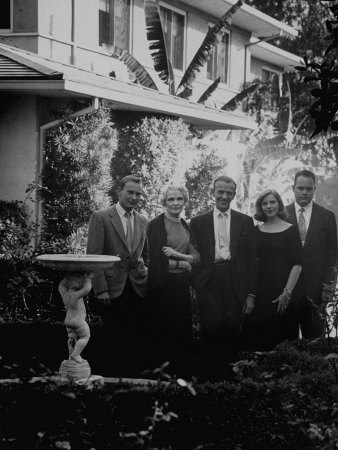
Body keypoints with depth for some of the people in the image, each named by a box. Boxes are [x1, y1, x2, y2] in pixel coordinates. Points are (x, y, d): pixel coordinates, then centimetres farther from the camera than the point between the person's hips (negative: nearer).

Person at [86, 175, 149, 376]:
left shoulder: (144, 222, 13)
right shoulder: (100, 217, -2)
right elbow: (94, 256, -7)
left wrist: (146, 268, 3)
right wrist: (101, 289, -13)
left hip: (138, 289, 4)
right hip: (113, 289, -4)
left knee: (137, 342, 4)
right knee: (114, 341, 2)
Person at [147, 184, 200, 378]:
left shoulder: (185, 225, 13)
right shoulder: (156, 224, -7)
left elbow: (196, 256, 5)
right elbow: (156, 259, -14)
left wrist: (178, 255, -14)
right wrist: (183, 263, -6)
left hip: (182, 283, 6)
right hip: (164, 283, -6)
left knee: (185, 332, 7)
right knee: (166, 332, 0)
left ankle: (185, 375, 15)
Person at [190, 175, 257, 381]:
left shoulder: (245, 221, 11)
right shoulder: (198, 222, 11)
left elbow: (251, 259, 8)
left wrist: (251, 294, 2)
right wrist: (194, 287, -2)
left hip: (235, 285, 1)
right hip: (208, 284, -1)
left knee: (232, 331, -1)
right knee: (211, 331, -7)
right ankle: (208, 379, 2)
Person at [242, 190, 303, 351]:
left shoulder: (290, 230, -1)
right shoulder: (256, 231, 9)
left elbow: (297, 264, -5)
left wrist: (287, 292, -12)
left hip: (281, 293, -3)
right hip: (259, 291, 3)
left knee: (279, 335, -1)